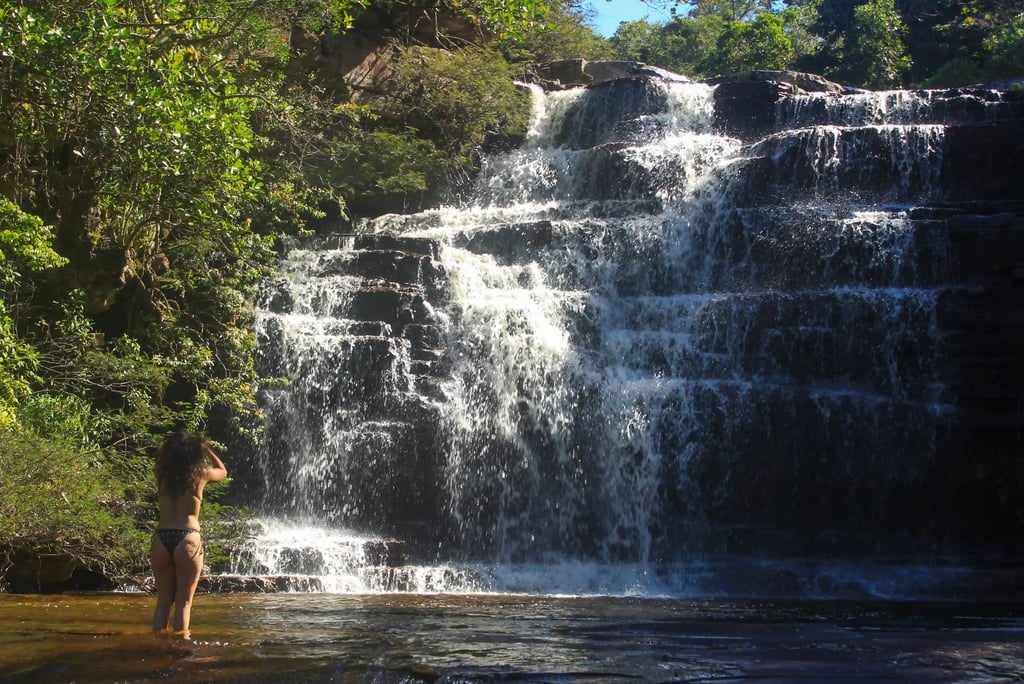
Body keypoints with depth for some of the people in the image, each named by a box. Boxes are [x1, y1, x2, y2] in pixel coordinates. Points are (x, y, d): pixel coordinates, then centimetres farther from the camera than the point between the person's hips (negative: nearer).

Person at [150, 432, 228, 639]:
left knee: (163, 600, 12)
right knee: (183, 601, 3)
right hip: (188, 538, -3)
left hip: (161, 538, 3)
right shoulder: (200, 473, 2)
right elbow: (223, 471, 24)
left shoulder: (163, 474, 8)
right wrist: (206, 449, 28)